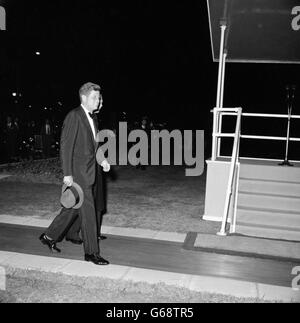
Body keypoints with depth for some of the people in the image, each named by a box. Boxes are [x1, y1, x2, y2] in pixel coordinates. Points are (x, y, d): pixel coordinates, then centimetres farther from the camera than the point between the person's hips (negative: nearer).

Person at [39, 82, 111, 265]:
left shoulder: (91, 118, 15)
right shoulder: (74, 116, -12)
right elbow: (66, 146, -15)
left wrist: (101, 160, 6)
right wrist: (67, 173, -18)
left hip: (90, 172, 9)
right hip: (79, 173, -9)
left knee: (74, 208, 16)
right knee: (88, 211, -3)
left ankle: (50, 236, 33)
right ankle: (91, 252, 10)